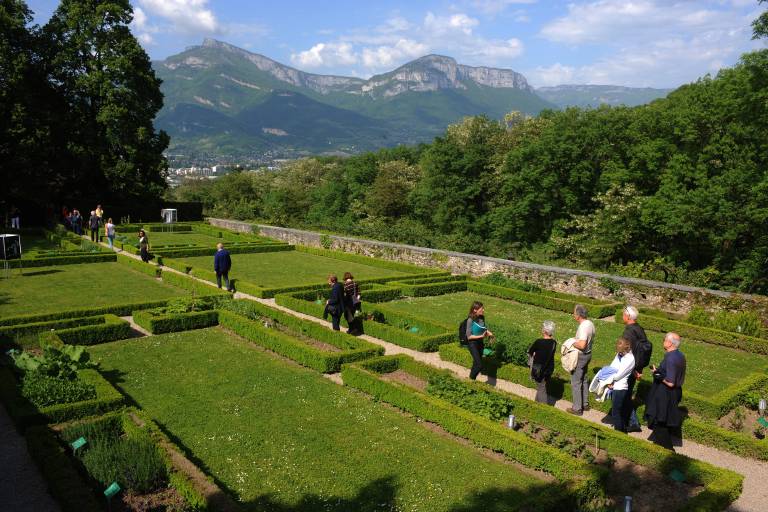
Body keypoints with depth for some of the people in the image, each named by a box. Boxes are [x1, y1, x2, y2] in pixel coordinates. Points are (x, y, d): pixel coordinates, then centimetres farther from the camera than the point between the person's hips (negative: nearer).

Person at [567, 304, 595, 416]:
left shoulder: (583, 327, -27)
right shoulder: (590, 324, 2)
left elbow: (582, 345, -35)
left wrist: (573, 343, -18)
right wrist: (576, 339, 9)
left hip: (580, 356, -9)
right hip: (588, 354, 9)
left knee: (576, 382, 3)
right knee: (584, 379, 22)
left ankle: (577, 408, 12)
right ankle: (585, 404, 34)